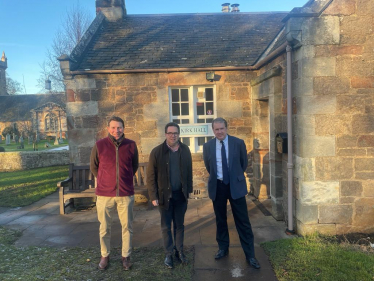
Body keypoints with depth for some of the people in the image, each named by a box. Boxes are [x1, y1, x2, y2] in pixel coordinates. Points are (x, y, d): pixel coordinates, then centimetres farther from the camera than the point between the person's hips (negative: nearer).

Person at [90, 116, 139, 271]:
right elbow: (93, 167, 9)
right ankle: (104, 255, 31)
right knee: (105, 227, 12)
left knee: (127, 227, 10)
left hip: (126, 194, 1)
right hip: (104, 194, 0)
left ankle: (126, 256, 27)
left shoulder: (131, 145, -2)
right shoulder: (99, 145, -5)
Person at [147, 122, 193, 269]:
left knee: (179, 225, 15)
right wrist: (153, 196, -10)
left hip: (181, 195, 3)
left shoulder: (185, 150, 1)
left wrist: (189, 190, 5)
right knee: (166, 227, 10)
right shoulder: (157, 151, -9)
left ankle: (180, 251, 30)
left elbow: (189, 171, 8)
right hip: (165, 195, -2)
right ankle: (168, 254, 25)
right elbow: (151, 176, -7)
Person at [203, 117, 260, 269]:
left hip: (235, 185, -1)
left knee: (243, 221, 2)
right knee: (220, 220, 14)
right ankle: (223, 248, 31)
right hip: (217, 186, 2)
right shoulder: (208, 146, -1)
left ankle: (250, 255, 13)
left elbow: (244, 163, 8)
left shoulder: (238, 143, -6)